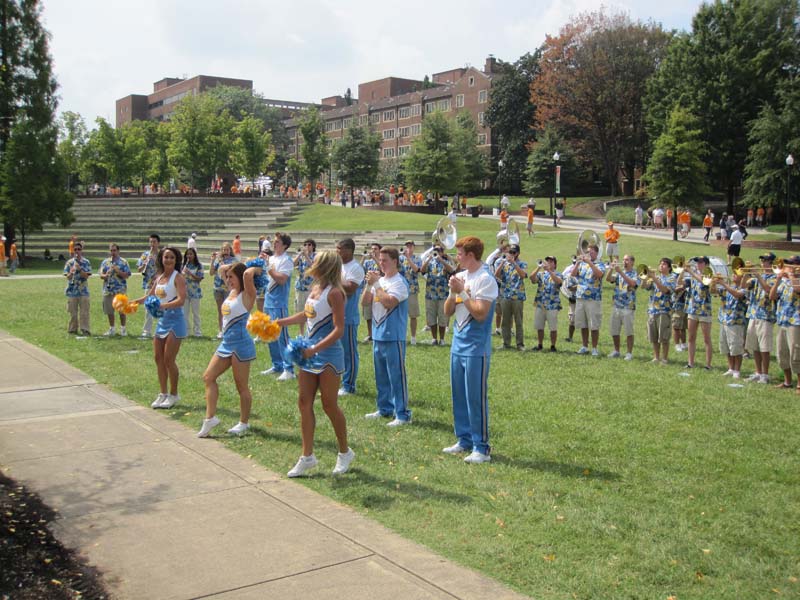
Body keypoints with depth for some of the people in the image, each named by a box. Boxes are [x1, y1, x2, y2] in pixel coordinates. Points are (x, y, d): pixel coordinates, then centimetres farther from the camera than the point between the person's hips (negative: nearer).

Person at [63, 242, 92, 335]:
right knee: (73, 312, 7)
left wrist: (79, 269, -19)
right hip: (72, 291, 1)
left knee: (84, 312, -3)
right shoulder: (69, 262, 5)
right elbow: (67, 277, -1)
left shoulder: (86, 262, 3)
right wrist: (71, 272, -22)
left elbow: (87, 276, -5)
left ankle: (84, 330, -1)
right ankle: (72, 329, 16)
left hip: (83, 291, -1)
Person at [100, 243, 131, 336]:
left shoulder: (123, 262, 1)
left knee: (122, 311, -1)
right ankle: (112, 329, 19)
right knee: (109, 311, 8)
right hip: (108, 290, 3)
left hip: (120, 290, -3)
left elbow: (126, 275, -6)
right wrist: (106, 275, -14)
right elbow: (101, 275, 7)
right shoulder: (105, 262, 11)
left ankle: (123, 329, 11)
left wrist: (117, 270, -18)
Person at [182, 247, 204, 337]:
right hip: (185, 291, 3)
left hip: (195, 291, -3)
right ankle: (185, 330, 14)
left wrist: (190, 273, -21)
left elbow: (199, 278, -10)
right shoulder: (184, 265, 9)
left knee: (195, 312, 2)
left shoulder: (199, 266, -3)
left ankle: (196, 331, 9)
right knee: (185, 312, 6)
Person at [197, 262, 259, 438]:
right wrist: (234, 265, 14)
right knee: (208, 377, 6)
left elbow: (247, 274, -32)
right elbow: (222, 268, 24)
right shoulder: (232, 291, 12)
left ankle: (244, 423, 15)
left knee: (242, 386, 2)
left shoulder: (247, 295, -12)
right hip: (226, 343, 9)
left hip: (240, 344, -9)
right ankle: (210, 418, 9)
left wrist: (256, 268, -14)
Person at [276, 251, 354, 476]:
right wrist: (280, 322, 21)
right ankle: (307, 456, 17)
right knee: (304, 403, 8)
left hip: (328, 356, -8)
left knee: (329, 405, 2)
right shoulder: (314, 288, 8)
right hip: (309, 353, 8)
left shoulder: (334, 293, -17)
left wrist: (315, 349, -29)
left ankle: (345, 452, 22)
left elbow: (339, 329, -21)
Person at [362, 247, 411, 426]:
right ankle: (384, 408, 28)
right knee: (381, 376, 16)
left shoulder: (399, 282, -11)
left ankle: (402, 414, 1)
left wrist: (376, 284, -17)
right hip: (378, 335, 8)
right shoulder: (379, 280, 12)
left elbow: (389, 302, -23)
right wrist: (369, 285, -7)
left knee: (396, 376, -4)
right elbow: (364, 301, 8)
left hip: (393, 337, -8)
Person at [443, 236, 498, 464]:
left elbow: (480, 314, -20)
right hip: (458, 345, 8)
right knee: (459, 395, 13)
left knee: (476, 398, -4)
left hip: (476, 349, -8)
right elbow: (447, 311, 10)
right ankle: (464, 440, 25)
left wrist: (462, 292, -17)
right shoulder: (460, 277, 10)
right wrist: (453, 292, -7)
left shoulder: (485, 280, -13)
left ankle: (481, 447, 4)